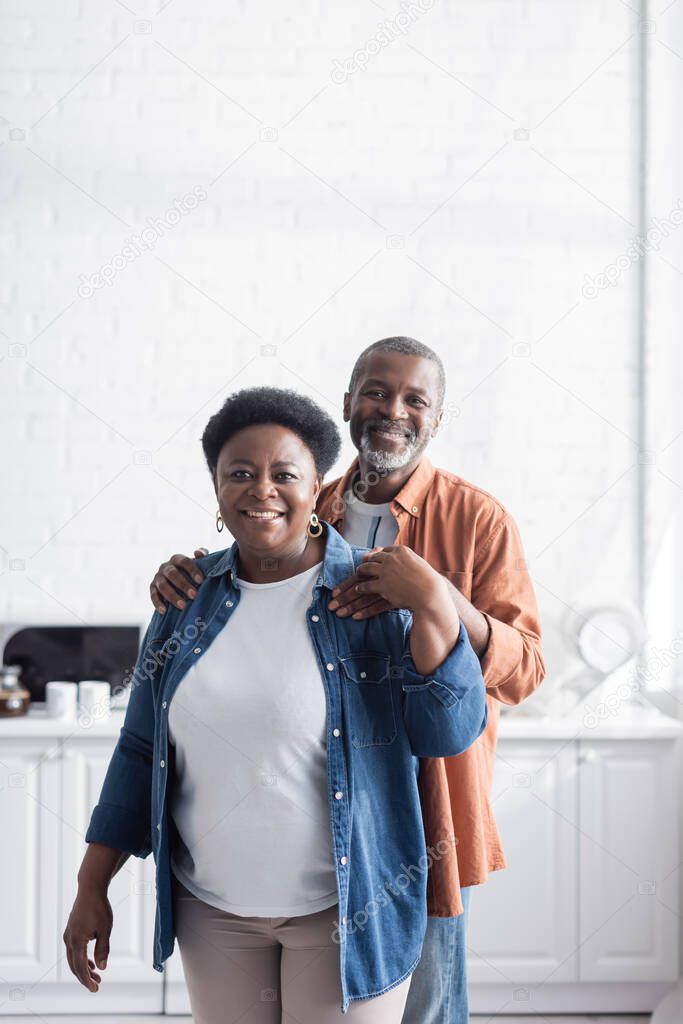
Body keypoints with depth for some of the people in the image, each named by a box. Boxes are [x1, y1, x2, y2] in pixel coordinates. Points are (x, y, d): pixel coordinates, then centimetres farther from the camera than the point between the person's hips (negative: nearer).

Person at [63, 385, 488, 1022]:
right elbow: (141, 750, 7)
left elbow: (451, 734, -14)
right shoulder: (189, 595, 1)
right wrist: (91, 886, 7)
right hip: (212, 908, 3)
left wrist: (435, 609, -26)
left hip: (346, 905, -3)